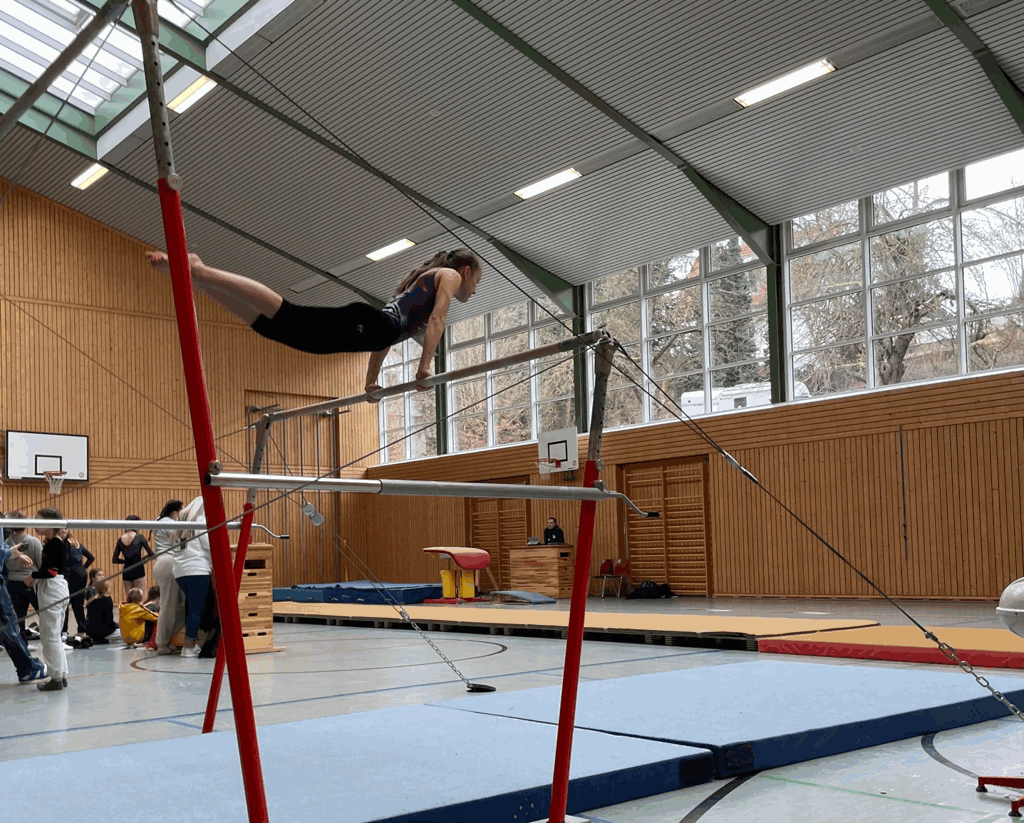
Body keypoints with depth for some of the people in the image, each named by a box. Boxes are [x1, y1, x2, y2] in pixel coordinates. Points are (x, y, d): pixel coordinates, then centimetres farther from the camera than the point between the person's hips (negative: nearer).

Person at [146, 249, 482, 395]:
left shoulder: (423, 281, 39)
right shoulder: (449, 274, 14)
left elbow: (387, 335, 38)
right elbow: (438, 318, -7)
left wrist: (371, 381, 34)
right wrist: (425, 365, -12)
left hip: (368, 331, 8)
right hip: (364, 324, -8)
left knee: (273, 324, -1)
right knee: (287, 317, -25)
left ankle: (192, 273, -6)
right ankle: (200, 271, -34)